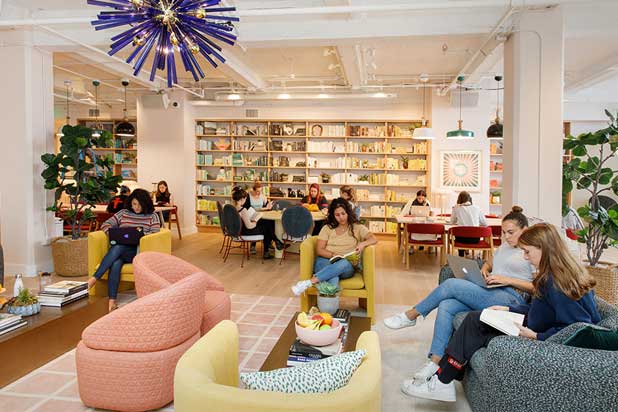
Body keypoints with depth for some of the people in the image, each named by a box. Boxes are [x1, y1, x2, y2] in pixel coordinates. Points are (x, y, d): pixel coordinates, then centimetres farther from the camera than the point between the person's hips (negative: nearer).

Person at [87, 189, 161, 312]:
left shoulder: (152, 216, 13)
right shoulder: (123, 213, 21)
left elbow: (155, 233, -1)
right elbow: (106, 224, 17)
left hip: (137, 250, -2)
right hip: (119, 249, 2)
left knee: (117, 248, -36)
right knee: (115, 263, -35)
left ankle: (94, 279, -33)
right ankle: (112, 301, -39)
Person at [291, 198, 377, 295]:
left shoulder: (357, 228, 12)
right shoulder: (327, 228, 15)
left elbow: (374, 239, -3)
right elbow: (319, 250, 7)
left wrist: (363, 244, -26)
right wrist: (334, 255, -13)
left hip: (348, 266, -1)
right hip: (325, 262, 1)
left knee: (344, 263, -39)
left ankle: (309, 282, -48)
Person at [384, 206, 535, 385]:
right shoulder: (504, 246, 24)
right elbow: (491, 262, 40)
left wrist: (508, 280, -14)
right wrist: (485, 267, 16)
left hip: (511, 298, -7)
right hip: (487, 292, 8)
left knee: (451, 284, -23)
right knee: (446, 306, -23)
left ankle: (410, 316, -5)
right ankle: (435, 364, -24)